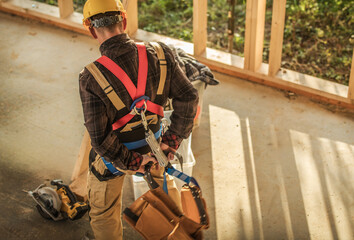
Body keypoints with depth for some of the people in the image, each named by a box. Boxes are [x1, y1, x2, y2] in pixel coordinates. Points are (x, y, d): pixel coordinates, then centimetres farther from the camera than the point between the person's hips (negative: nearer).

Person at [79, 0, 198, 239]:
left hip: (113, 156, -4)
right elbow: (188, 98, -13)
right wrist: (173, 140, -5)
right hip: (152, 146, 4)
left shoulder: (91, 78, -29)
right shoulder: (159, 55, -21)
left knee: (104, 211, 23)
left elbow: (100, 138, -27)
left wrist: (132, 163, -13)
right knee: (164, 184, 36)